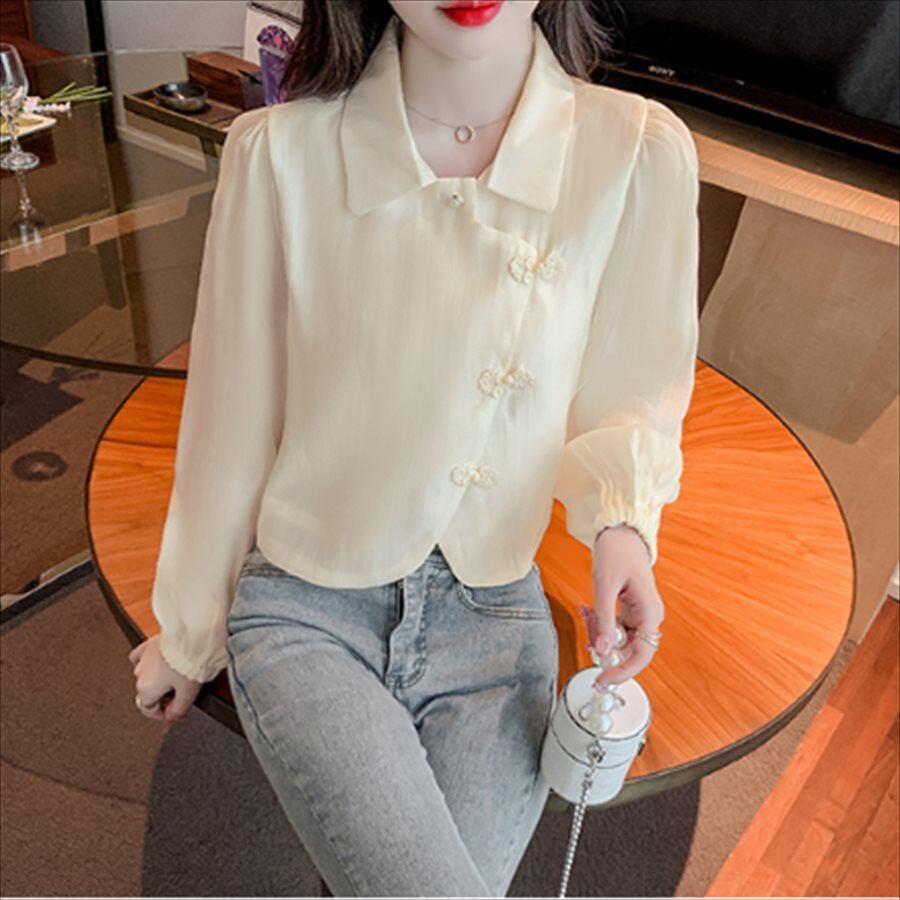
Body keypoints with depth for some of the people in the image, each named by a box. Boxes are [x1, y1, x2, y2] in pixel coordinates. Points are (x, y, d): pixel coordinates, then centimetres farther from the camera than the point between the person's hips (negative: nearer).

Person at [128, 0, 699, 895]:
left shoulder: (643, 152, -11)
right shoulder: (279, 152, -14)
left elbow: (627, 400, 3)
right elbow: (228, 427, -4)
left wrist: (620, 516, -20)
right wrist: (188, 635, 9)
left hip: (494, 617, 2)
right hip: (304, 611, -1)